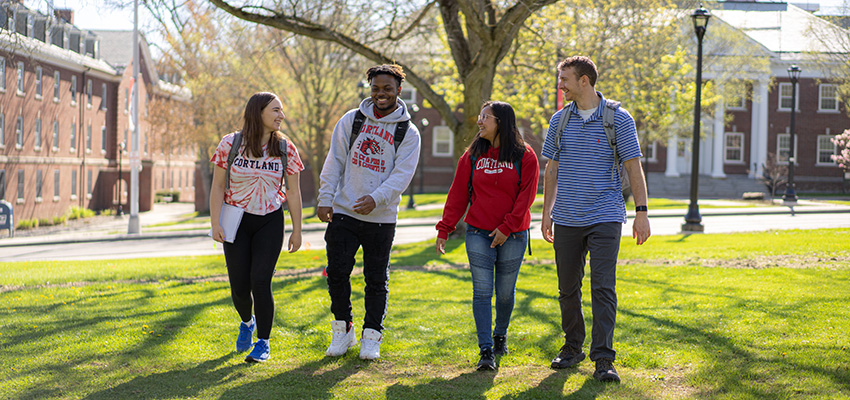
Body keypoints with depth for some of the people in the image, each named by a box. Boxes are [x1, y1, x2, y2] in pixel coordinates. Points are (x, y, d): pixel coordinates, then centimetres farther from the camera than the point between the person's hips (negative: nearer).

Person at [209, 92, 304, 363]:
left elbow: (293, 192, 2)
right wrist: (215, 223, -10)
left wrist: (297, 230, 2)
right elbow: (218, 187, -3)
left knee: (260, 281, -13)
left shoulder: (286, 150, -3)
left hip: (270, 222, 0)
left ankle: (263, 343, 1)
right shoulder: (230, 144, -6)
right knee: (239, 286, 0)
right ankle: (247, 323, 34)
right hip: (236, 221, 0)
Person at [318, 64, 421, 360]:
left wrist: (376, 199, -25)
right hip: (343, 213, 1)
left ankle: (372, 337, 17)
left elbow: (402, 174, -10)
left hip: (381, 218, -1)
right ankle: (343, 330, 17)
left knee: (376, 279, 5)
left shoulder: (408, 132, -1)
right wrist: (325, 198, -4)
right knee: (337, 273, 0)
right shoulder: (351, 120, 5)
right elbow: (335, 162, 4)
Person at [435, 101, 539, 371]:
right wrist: (445, 228, 3)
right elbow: (458, 194, 8)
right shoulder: (472, 156, 7)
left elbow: (526, 196, -5)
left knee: (505, 292, 6)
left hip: (513, 236, -1)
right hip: (478, 234, 1)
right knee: (481, 292, -6)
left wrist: (507, 227, -12)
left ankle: (500, 336, 32)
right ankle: (486, 351, -6)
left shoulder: (525, 157, 0)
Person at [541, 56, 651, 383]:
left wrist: (641, 212, -7)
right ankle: (572, 348, 25)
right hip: (567, 220, 4)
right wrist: (546, 213, 13)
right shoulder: (559, 120, 9)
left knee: (603, 287, -11)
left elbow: (633, 168, -1)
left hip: (605, 218, -4)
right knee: (568, 288, 9)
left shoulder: (619, 119, -2)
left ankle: (603, 359, -11)